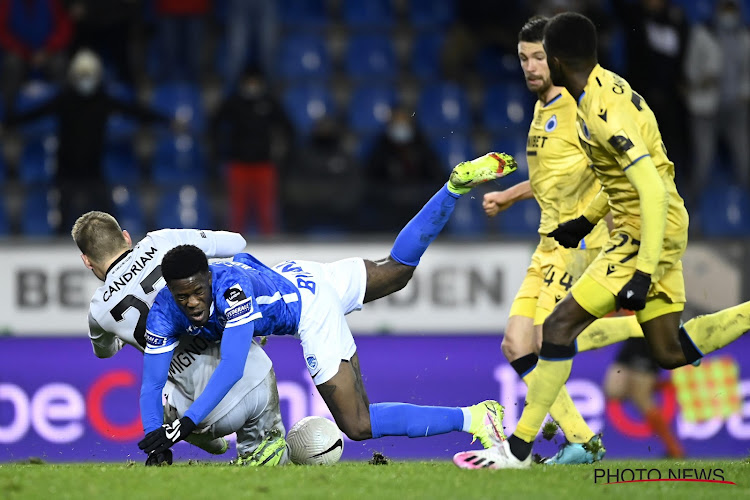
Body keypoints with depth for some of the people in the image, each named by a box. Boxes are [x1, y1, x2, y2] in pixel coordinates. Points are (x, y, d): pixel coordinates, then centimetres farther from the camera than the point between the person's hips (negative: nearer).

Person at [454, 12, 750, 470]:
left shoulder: (605, 114, -24)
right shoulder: (609, 86, 7)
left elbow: (654, 192, -29)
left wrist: (643, 274, -31)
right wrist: (587, 220, 24)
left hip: (647, 236, -10)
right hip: (655, 231, 10)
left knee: (561, 325, -9)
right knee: (669, 353, 13)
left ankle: (518, 449, -6)